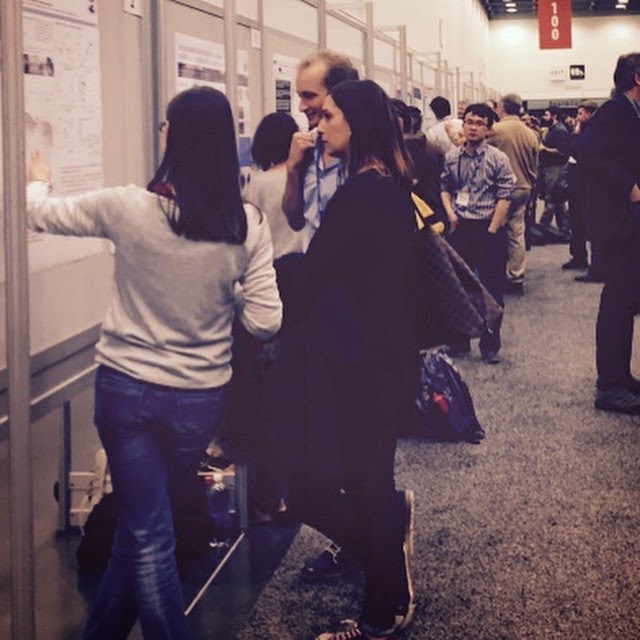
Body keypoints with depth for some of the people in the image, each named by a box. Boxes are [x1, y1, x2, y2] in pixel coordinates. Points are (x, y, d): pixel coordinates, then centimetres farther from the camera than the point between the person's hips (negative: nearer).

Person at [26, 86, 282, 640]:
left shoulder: (127, 208, -15)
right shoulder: (247, 225, -12)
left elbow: (40, 214, 2)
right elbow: (264, 322, -10)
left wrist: (38, 181, 25)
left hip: (126, 388, -2)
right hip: (201, 398, 2)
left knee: (147, 533, 8)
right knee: (142, 525, 20)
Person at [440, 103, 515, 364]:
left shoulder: (498, 159, -7)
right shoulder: (452, 158, 4)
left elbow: (504, 197, -9)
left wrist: (492, 230, -13)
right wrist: (450, 213, -2)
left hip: (489, 228, -4)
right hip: (460, 228, 4)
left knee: (491, 289, 1)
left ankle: (490, 345, 10)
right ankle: (459, 340, 23)